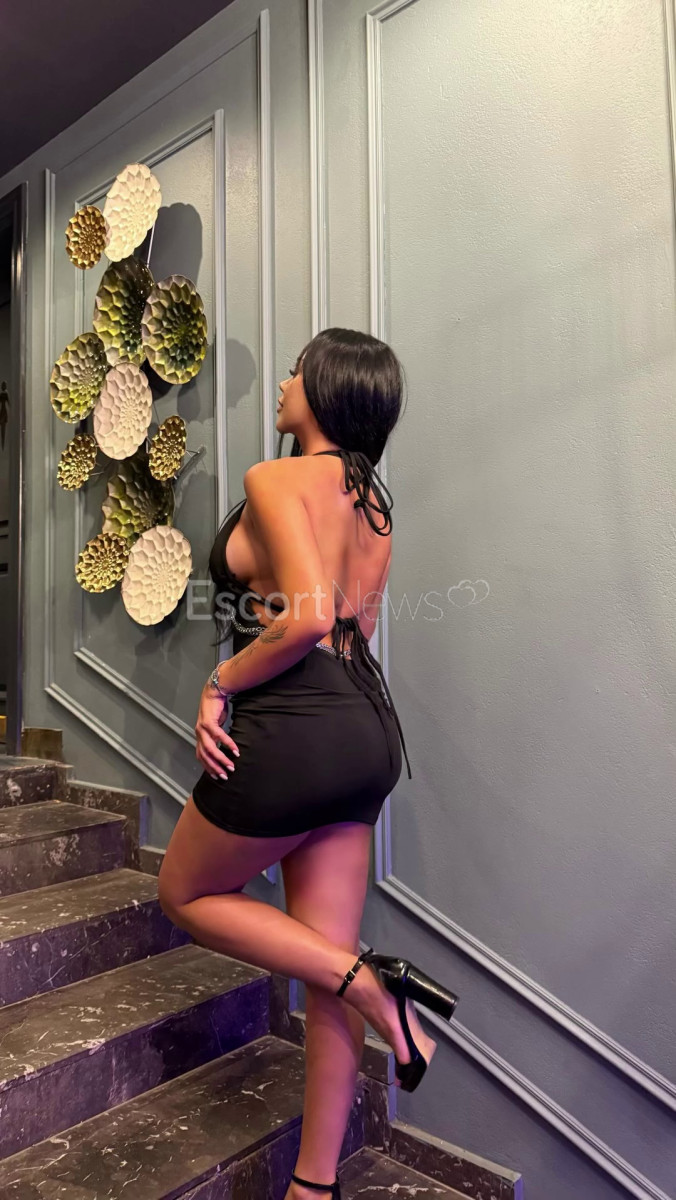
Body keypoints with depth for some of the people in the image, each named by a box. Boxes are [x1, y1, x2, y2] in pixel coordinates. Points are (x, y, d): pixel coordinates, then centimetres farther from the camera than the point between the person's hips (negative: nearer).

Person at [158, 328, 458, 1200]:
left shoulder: (276, 478, -10)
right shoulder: (371, 498, 15)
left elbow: (308, 617, -23)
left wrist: (219, 685, -9)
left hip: (293, 733, -8)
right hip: (367, 728, 9)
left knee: (187, 894, 18)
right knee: (324, 955, 14)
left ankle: (373, 987, 6)